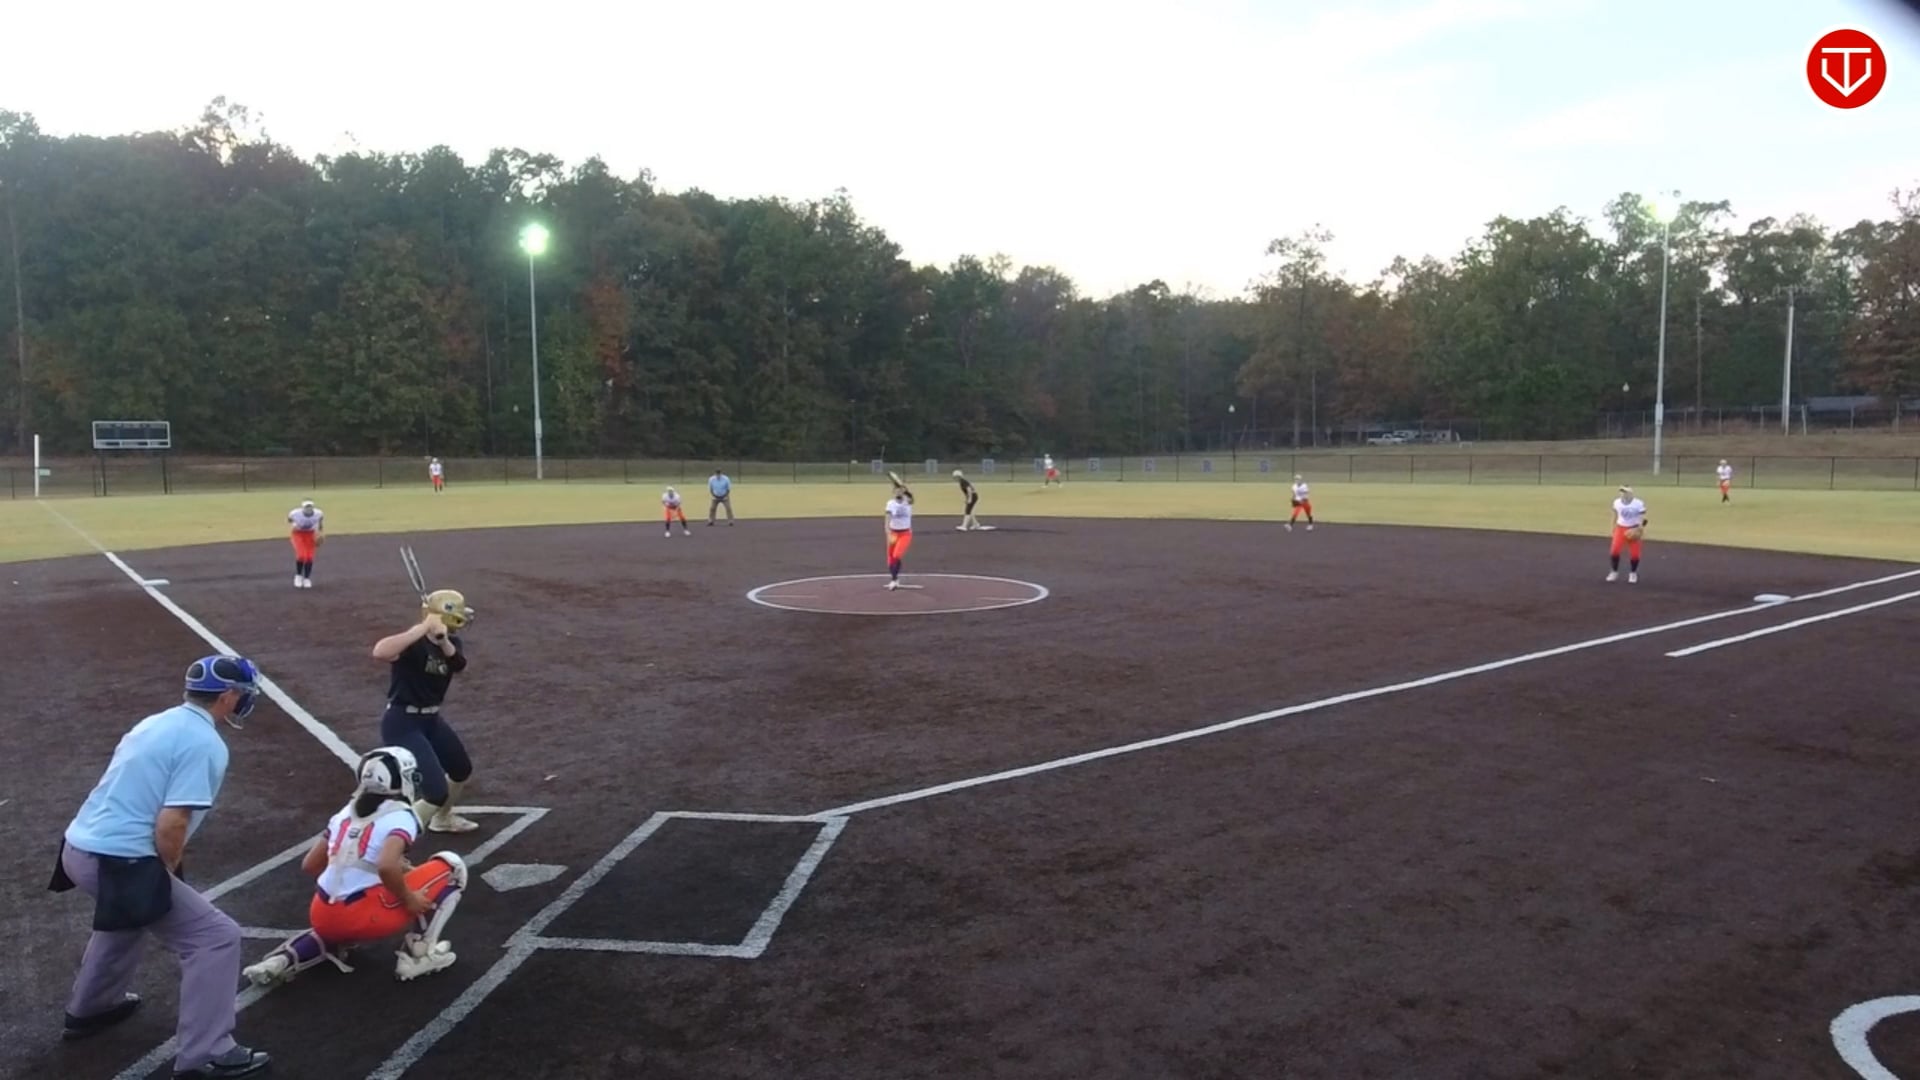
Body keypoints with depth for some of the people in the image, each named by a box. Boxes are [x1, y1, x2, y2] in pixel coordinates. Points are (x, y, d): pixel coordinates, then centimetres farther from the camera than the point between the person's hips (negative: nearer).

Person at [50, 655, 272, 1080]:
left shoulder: (155, 723, 13)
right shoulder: (206, 743, -14)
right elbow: (171, 826, -21)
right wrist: (167, 873, -2)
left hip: (79, 848, 10)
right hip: (118, 863, -10)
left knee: (130, 910, 39)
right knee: (217, 937, -3)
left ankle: (88, 1009, 54)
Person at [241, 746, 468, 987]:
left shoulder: (345, 813, 15)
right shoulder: (401, 816, -6)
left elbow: (309, 866, 17)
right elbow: (387, 867, -24)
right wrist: (408, 899, -8)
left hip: (323, 917, 7)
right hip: (366, 915, -7)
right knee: (450, 866, 5)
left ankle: (285, 959, 17)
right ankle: (419, 953, 3)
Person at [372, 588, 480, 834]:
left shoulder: (453, 643, 2)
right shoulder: (414, 642, -20)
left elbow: (459, 664, -21)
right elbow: (379, 652, -43)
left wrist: (443, 641, -39)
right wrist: (424, 628, -44)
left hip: (431, 719, 9)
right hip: (401, 723, -9)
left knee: (462, 770, 27)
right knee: (437, 792, -18)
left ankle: (442, 818, 53)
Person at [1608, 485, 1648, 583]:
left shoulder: (1638, 504, -14)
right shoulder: (1617, 502, -1)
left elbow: (1643, 518, -9)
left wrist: (1638, 530, -20)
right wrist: (1614, 528, 14)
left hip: (1633, 530, -3)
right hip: (1621, 529, 3)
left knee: (1634, 553, 0)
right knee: (1614, 550, -8)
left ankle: (1633, 573, 21)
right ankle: (1614, 572, 9)